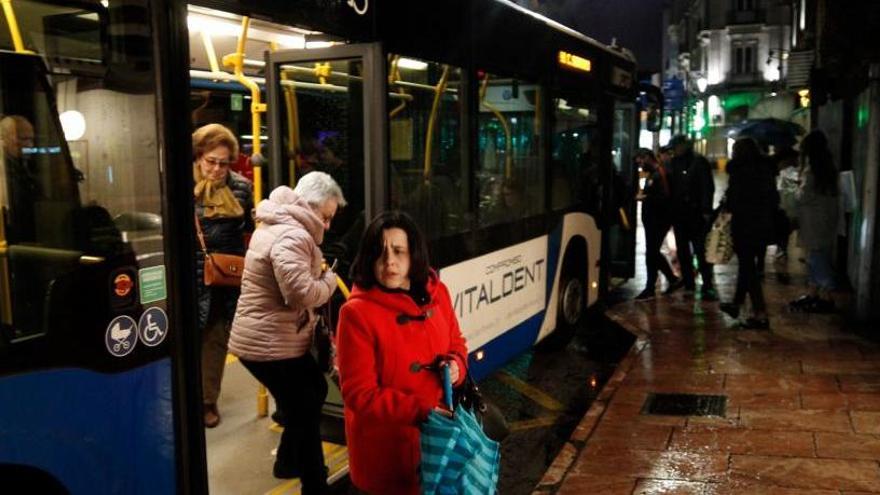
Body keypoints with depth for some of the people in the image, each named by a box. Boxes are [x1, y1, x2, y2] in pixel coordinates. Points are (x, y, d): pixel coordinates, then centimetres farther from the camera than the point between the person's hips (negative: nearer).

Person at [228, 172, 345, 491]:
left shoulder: (278, 226, 14)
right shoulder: (291, 237, -22)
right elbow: (302, 293, -32)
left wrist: (320, 271, 8)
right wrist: (330, 279, -14)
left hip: (265, 340, 11)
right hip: (271, 345, -11)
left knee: (314, 393, 24)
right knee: (305, 413, -1)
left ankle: (288, 461, 39)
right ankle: (314, 484, 12)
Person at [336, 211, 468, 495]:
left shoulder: (436, 293, -4)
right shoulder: (357, 313, -20)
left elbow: (456, 344, 12)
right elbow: (360, 395, -19)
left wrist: (455, 365, -10)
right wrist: (421, 410, -25)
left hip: (436, 432, 5)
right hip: (384, 445, -5)